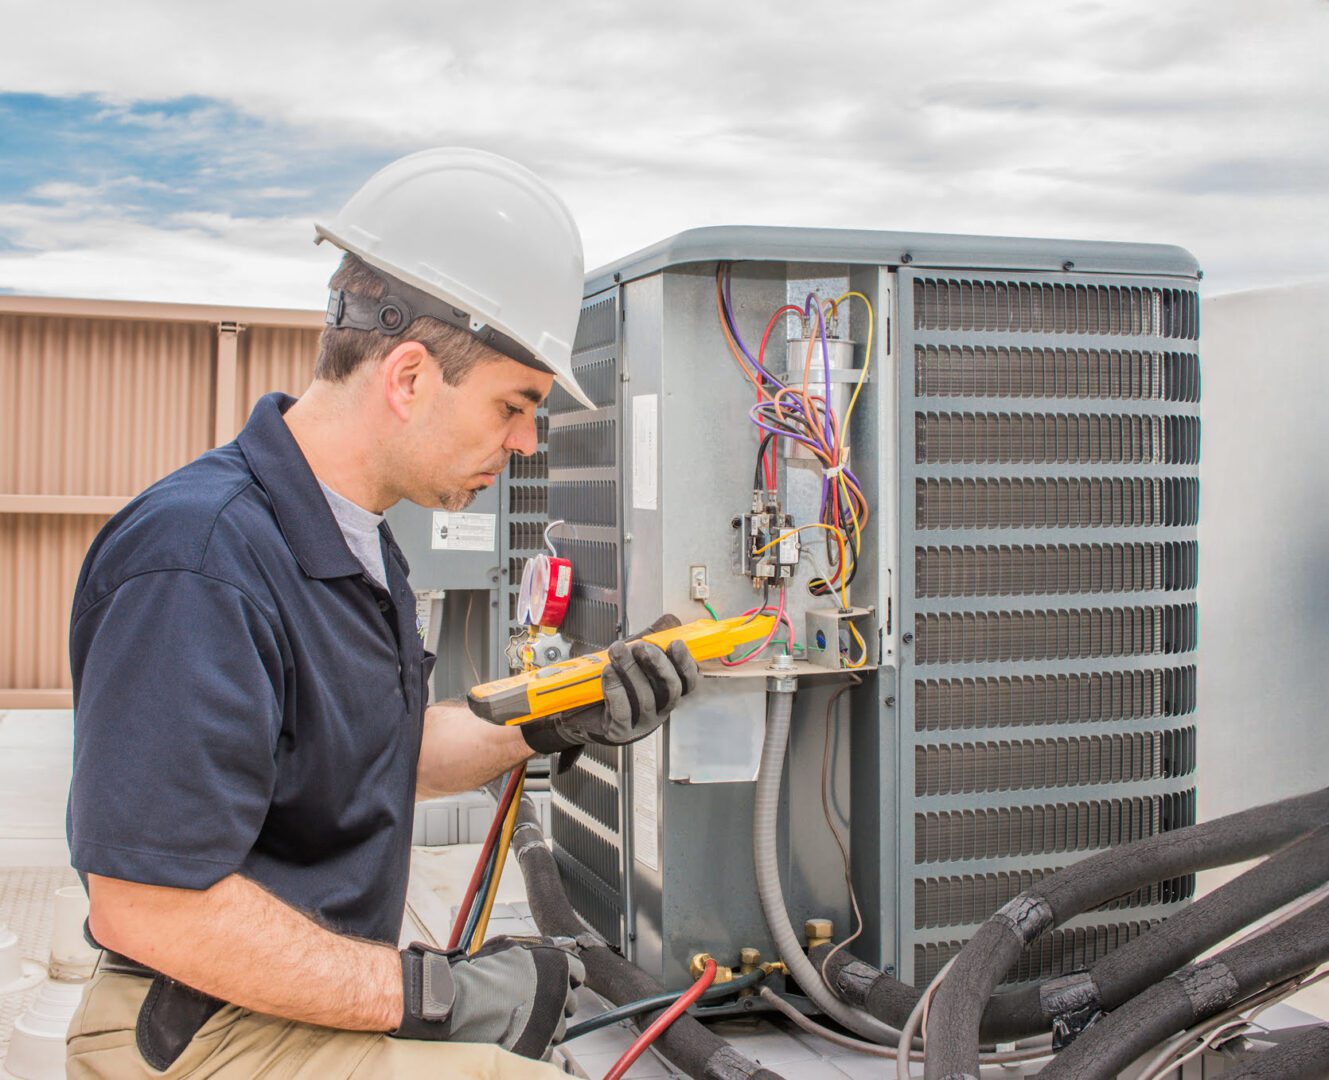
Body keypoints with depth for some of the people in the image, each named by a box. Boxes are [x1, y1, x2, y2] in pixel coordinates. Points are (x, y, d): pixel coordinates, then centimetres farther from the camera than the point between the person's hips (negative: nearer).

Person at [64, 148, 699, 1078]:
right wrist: (438, 995, -22)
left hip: (319, 992, 9)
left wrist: (554, 724, 1)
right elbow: (150, 910, -28)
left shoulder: (353, 534, 8)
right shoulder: (200, 565, -25)